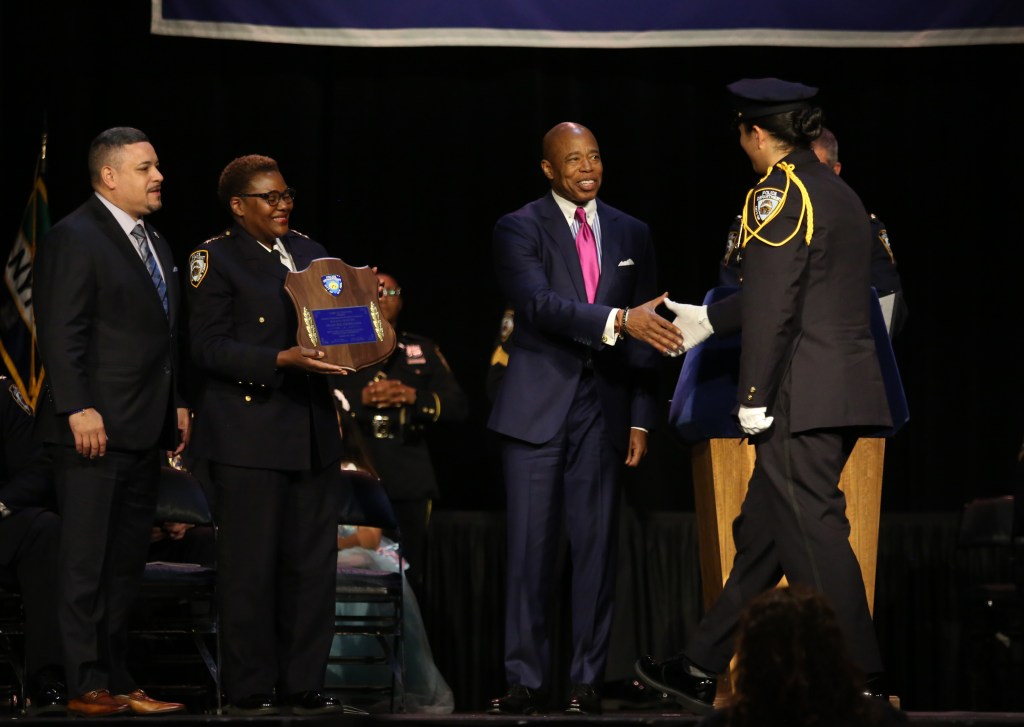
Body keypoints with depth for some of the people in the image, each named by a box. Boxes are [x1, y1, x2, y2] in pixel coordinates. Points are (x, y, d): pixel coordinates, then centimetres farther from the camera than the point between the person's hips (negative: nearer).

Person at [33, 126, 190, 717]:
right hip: (97, 427, -9)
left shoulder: (156, 244, 19)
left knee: (126, 563, 11)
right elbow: (61, 333, -15)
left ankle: (117, 678, 16)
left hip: (147, 427, 9)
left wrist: (178, 403, 16)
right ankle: (88, 685, -1)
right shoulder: (75, 238, -8)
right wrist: (79, 410, -20)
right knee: (87, 562, -4)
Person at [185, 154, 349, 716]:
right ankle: (249, 688, 3)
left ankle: (302, 682, 12)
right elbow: (207, 348, -10)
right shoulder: (216, 258, -3)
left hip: (310, 430, 6)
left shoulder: (309, 253, 17)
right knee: (249, 564, -4)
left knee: (312, 561, 5)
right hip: (248, 431, -6)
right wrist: (281, 360, -20)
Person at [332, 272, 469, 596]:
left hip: (410, 480, 2)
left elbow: (458, 405, 9)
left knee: (410, 577, -2)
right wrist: (360, 399, -16)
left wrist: (414, 397, -9)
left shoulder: (424, 350, 19)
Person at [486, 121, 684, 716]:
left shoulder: (632, 234, 11)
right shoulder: (520, 229, -1)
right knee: (531, 546, -2)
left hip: (604, 408, 3)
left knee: (598, 545, 2)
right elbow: (538, 303, -18)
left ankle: (589, 679, 7)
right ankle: (527, 680, 2)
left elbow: (648, 332, 12)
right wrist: (617, 321, -31)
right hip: (538, 407, -3)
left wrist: (641, 419, 5)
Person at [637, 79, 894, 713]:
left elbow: (772, 304, -17)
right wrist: (708, 319, 37)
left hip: (802, 398, -10)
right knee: (762, 532, 15)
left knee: (813, 538, -8)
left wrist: (753, 396, -14)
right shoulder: (839, 194, 18)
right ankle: (702, 671, 23)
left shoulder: (779, 194, -11)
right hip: (849, 392, 10)